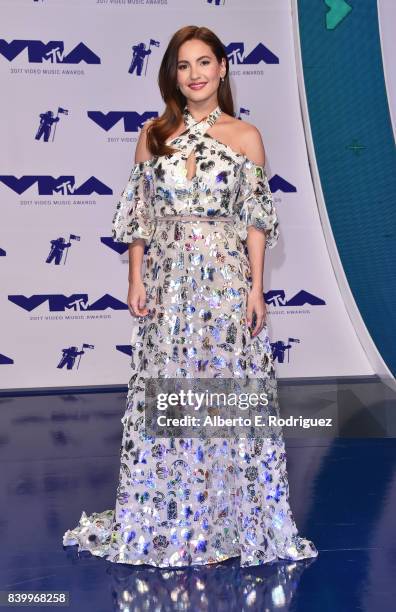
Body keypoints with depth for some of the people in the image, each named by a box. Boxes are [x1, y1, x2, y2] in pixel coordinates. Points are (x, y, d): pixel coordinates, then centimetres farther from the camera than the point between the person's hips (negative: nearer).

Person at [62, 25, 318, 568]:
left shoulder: (245, 137, 3)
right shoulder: (153, 135, 7)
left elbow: (256, 219, 1)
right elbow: (139, 214, 6)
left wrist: (256, 288, -6)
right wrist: (136, 280, -1)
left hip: (225, 281, -1)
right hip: (167, 281, 2)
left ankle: (225, 519, 17)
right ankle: (167, 519, 21)